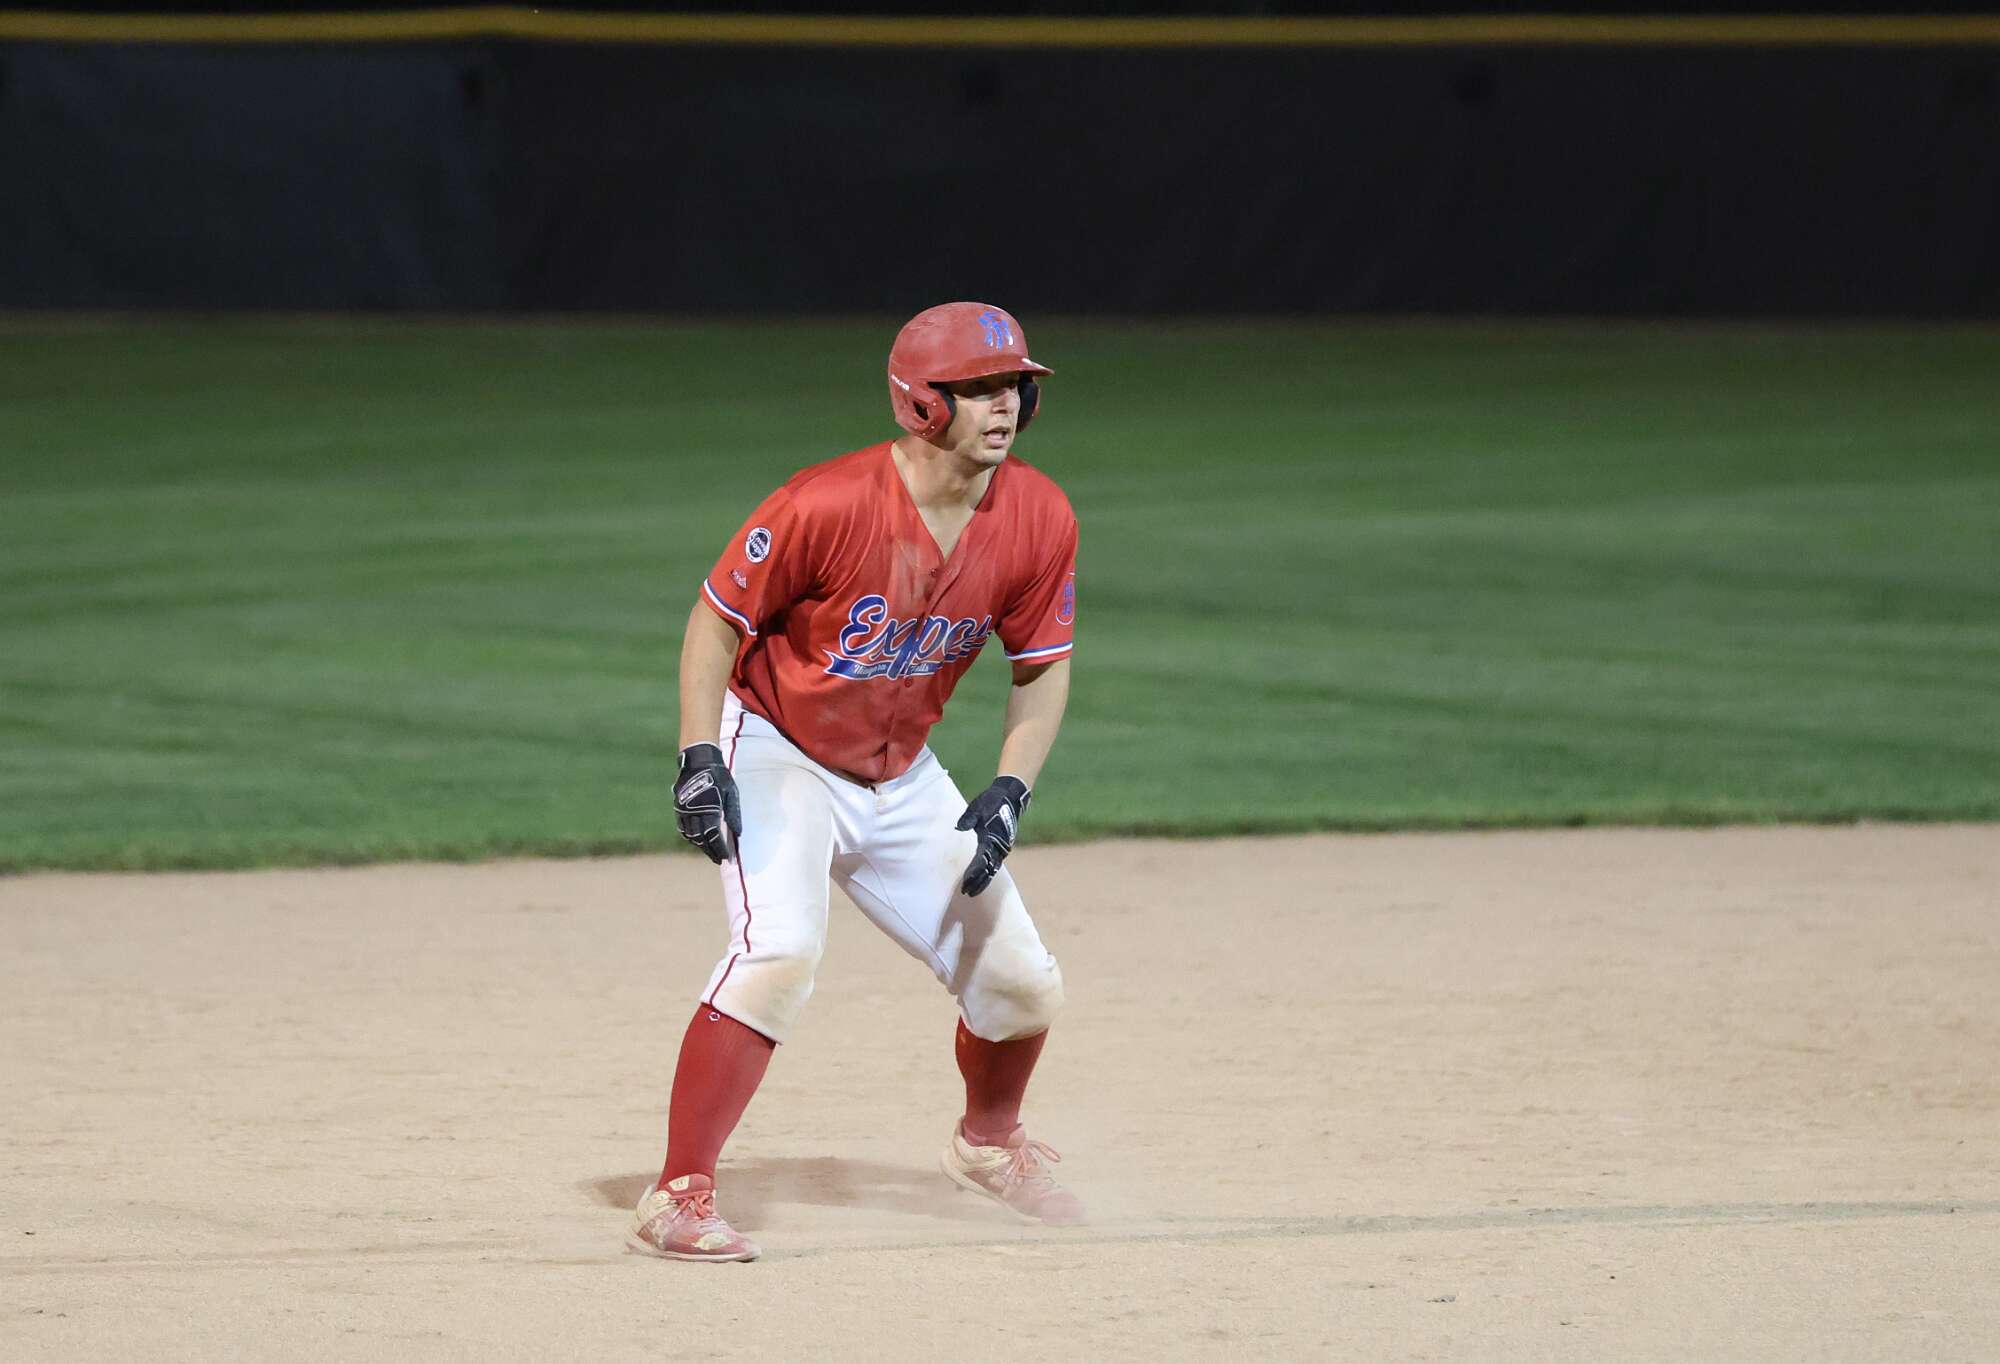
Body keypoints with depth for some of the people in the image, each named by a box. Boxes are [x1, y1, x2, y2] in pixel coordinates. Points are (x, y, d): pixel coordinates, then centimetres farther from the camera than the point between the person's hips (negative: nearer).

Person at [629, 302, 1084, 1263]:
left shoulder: (1038, 519, -10)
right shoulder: (829, 505, -26)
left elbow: (1043, 667, 2)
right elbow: (718, 616, -16)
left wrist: (1010, 792, -11)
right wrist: (701, 758, -24)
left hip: (900, 778, 6)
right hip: (778, 755, -6)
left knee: (1022, 985, 6)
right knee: (780, 950, -29)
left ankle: (987, 1144, 38)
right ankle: (678, 1200, -26)